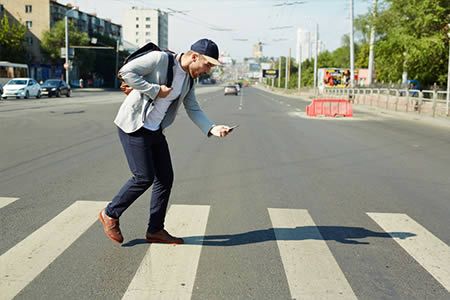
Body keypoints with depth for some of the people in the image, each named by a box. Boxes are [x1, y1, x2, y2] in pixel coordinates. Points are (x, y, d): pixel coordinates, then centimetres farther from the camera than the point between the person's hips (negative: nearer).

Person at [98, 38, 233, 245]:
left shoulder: (188, 79, 6)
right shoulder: (159, 59, -16)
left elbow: (193, 109, 7)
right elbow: (126, 71, -20)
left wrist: (212, 129, -8)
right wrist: (155, 90, -22)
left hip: (155, 130, 8)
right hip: (133, 126, -8)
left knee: (165, 178, 5)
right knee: (144, 178, -10)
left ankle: (155, 230, 17)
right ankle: (110, 214, 13)